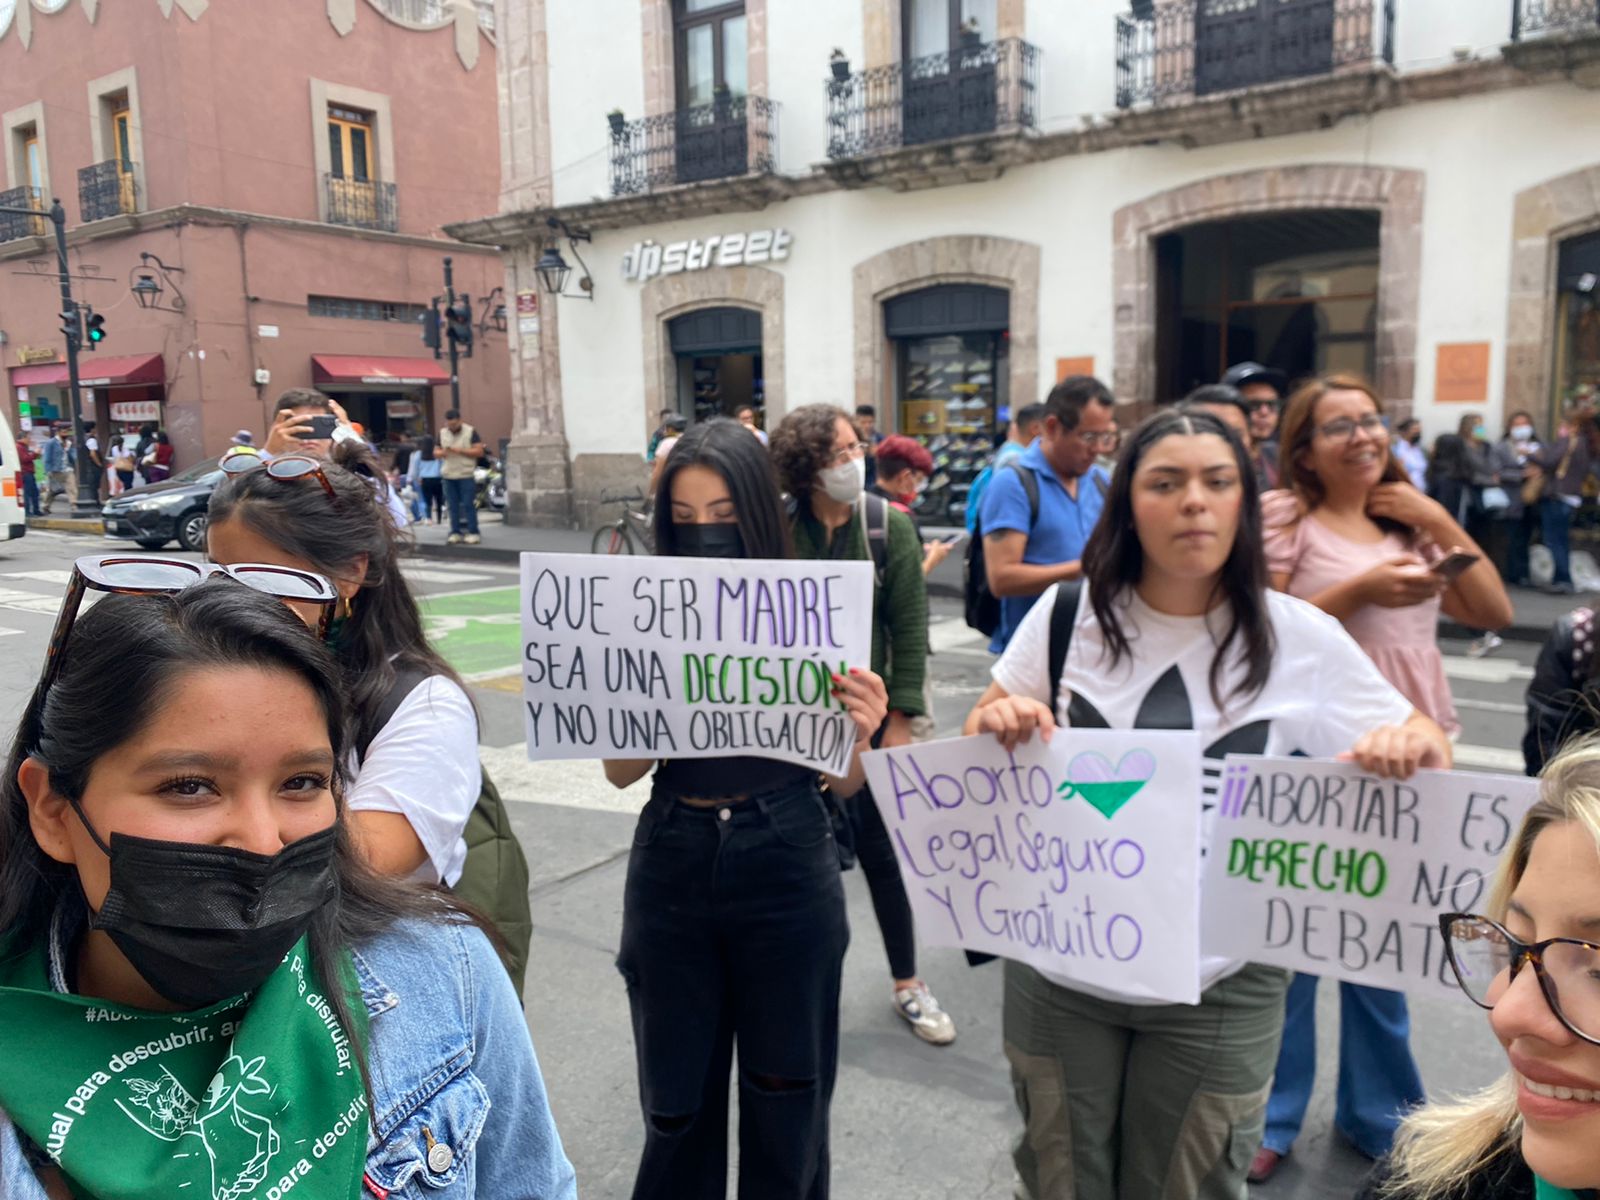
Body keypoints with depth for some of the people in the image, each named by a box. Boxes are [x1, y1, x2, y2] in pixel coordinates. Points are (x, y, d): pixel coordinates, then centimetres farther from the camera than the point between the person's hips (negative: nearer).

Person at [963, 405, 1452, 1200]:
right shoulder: (1068, 613, -6)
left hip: (1216, 991, 0)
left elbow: (1420, 750, -1)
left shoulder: (1300, 638, -8)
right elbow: (976, 747, 3)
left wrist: (1415, 747, -24)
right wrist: (997, 722, -20)